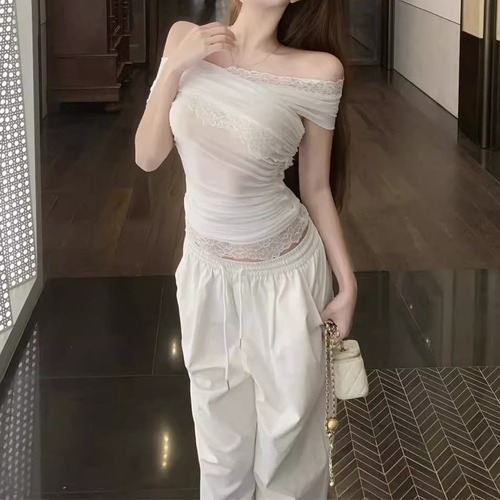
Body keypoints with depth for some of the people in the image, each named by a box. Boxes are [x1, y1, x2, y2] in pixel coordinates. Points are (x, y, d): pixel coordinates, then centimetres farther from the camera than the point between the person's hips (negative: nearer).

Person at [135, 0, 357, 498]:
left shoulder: (317, 70, -15)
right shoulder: (185, 41, -5)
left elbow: (316, 188, -5)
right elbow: (147, 157, -4)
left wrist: (347, 282, -1)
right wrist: (173, 66, -15)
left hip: (285, 276, -3)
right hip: (206, 271, 3)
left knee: (288, 432, 12)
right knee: (221, 433, 18)